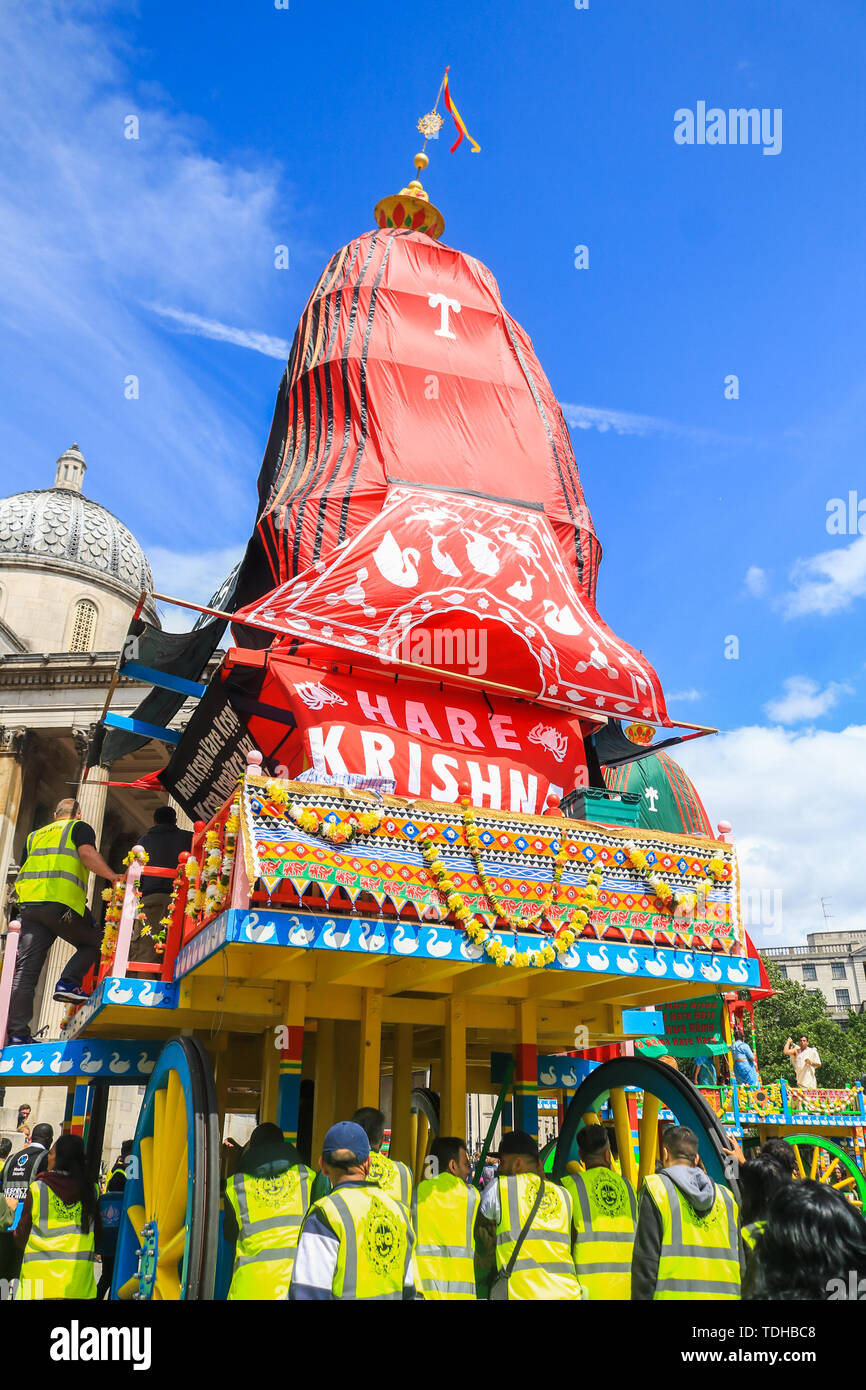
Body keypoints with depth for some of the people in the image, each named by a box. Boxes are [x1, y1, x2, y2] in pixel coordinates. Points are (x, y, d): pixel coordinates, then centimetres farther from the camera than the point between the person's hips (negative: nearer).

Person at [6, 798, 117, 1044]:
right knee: (92, 943, 16)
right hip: (62, 903, -5)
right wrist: (114, 876, -8)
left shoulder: (35, 835, 29)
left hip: (29, 903, 5)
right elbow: (86, 852, -8)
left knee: (26, 969, 2)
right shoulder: (80, 828, 11)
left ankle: (17, 1033, -3)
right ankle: (68, 983, -8)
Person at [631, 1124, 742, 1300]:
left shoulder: (656, 1188, 1)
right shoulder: (726, 1197, 16)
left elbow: (646, 1258, -4)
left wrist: (640, 1297, -1)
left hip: (673, 1293, -5)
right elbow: (740, 1261, 17)